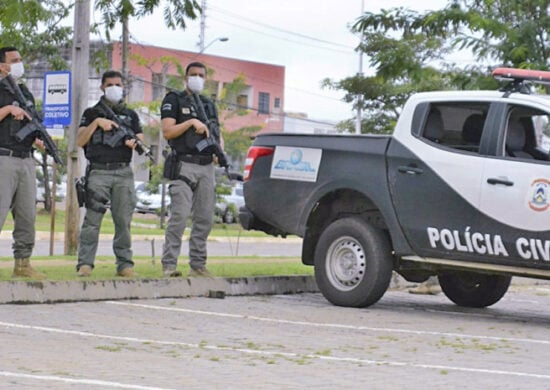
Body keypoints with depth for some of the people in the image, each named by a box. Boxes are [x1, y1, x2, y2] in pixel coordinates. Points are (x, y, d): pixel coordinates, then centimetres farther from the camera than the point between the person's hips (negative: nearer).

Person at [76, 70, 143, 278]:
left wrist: (135, 142, -10)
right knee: (92, 219, -10)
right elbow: (80, 141, 3)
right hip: (98, 172, -2)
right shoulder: (92, 113, 12)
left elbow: (141, 139, 13)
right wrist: (97, 122, -9)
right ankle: (85, 264, -10)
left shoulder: (131, 115, 20)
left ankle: (125, 263, 5)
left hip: (123, 173, 2)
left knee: (123, 219, 0)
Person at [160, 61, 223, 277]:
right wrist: (191, 122, -15)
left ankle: (198, 265, 9)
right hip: (184, 165, -6)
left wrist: (220, 151, 2)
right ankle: (169, 265, -14)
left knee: (205, 218, 4)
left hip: (207, 167, 6)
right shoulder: (173, 101, 4)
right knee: (180, 215, -15)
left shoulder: (209, 105, 22)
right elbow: (168, 131, -7)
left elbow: (217, 133, 22)